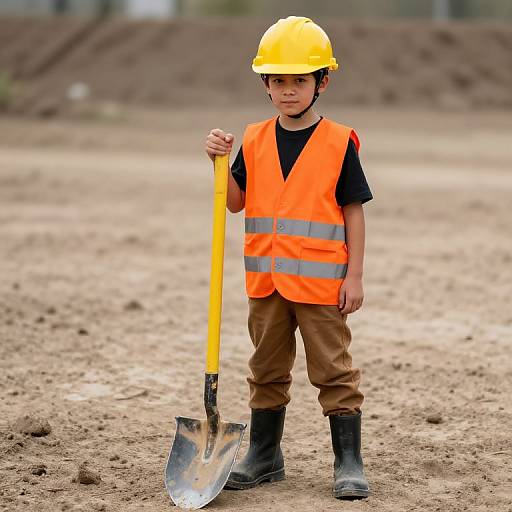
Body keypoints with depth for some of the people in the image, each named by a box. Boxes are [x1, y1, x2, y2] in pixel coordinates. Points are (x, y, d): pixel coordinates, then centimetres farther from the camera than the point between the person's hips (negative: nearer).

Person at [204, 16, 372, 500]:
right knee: (268, 370, 15)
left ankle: (348, 462, 8)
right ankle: (264, 456, 26)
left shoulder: (339, 142, -6)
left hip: (321, 280, -4)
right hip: (267, 279, 4)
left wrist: (354, 275, -7)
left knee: (334, 370, 0)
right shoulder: (255, 141, 5)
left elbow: (353, 212, -4)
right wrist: (221, 161, -7)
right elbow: (236, 203, 9)